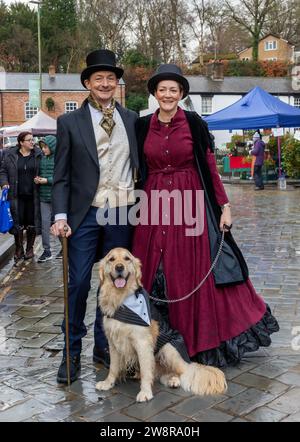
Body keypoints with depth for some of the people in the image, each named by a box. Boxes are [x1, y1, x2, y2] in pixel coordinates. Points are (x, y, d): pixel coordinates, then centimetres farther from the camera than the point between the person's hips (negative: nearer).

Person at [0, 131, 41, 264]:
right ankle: (19, 249, 17)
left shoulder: (38, 155, 1)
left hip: (33, 196, 0)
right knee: (18, 223, 2)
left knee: (31, 223, 7)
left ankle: (30, 248, 24)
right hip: (17, 196, 0)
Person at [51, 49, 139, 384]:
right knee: (78, 284, 0)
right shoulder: (70, 122, 2)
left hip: (123, 213, 3)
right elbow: (61, 176, -1)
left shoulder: (132, 119, 10)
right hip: (85, 214, -2)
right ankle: (72, 352, 14)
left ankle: (103, 346, 25)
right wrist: (60, 215, -11)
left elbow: (140, 165, 12)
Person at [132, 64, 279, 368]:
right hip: (154, 207, 2)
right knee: (154, 272, 7)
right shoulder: (143, 126, 5)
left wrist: (224, 206, -6)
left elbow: (209, 166, -2)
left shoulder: (193, 122, -1)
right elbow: (138, 169, 9)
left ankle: (202, 339, 20)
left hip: (191, 205, -2)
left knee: (196, 272, 3)